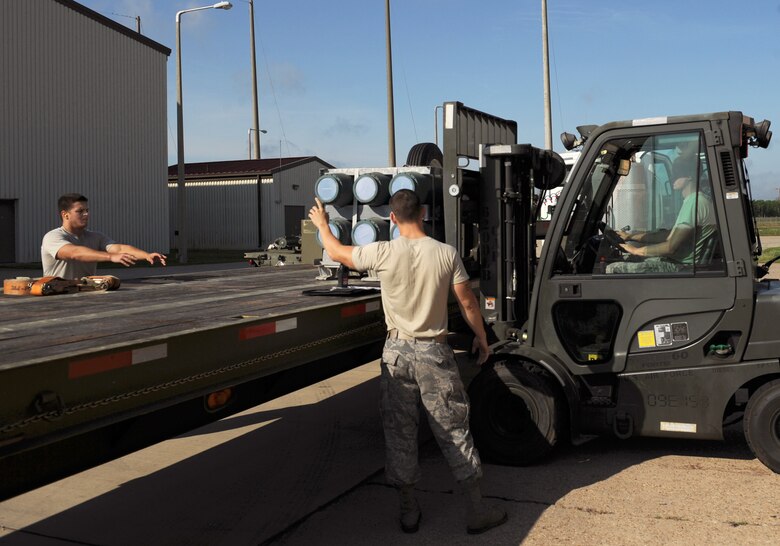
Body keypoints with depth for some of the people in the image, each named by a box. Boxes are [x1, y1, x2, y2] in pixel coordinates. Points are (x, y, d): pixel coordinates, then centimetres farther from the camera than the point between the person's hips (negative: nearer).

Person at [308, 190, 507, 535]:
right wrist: (481, 337, 15)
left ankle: (409, 511, 22)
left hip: (398, 351, 0)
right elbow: (467, 303, -1)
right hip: (434, 352, 0)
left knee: (399, 433, 12)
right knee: (454, 431, 9)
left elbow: (337, 253, 6)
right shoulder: (446, 254, -7)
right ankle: (477, 510, 16)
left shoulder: (383, 253, -9)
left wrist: (322, 225, 25)